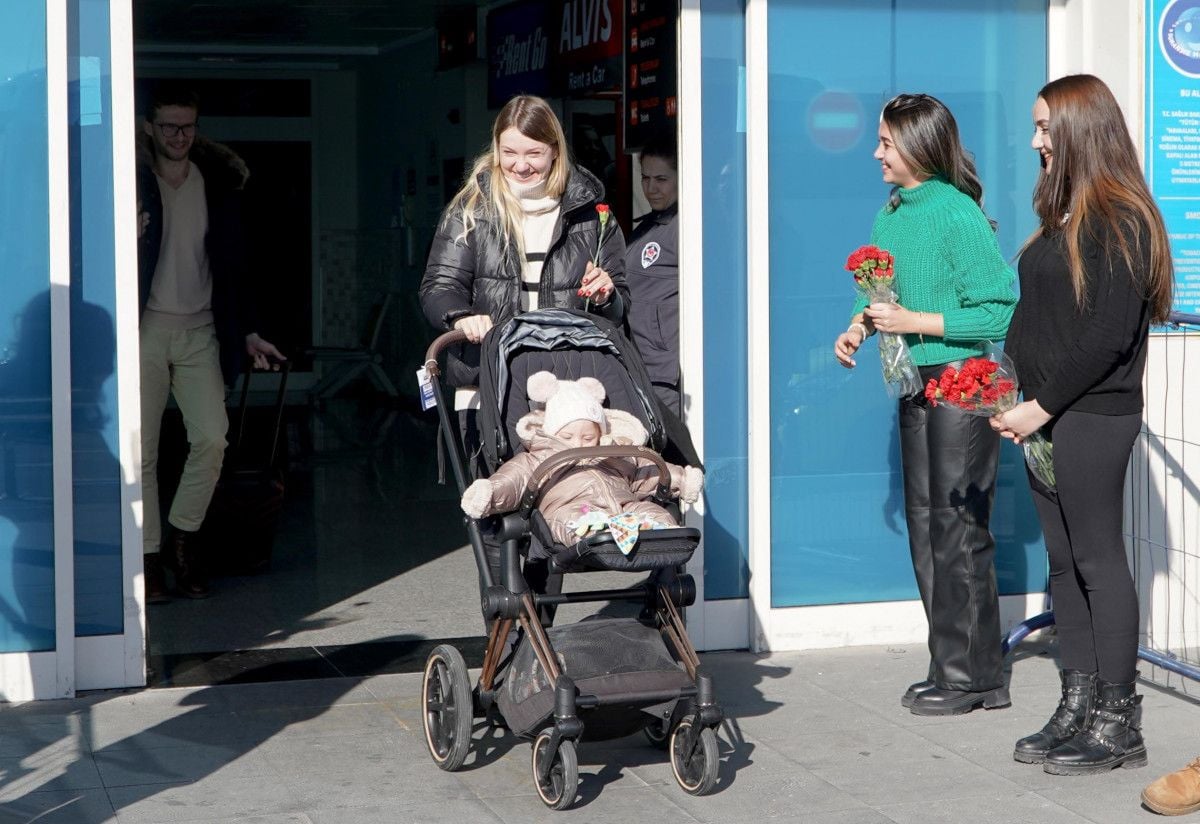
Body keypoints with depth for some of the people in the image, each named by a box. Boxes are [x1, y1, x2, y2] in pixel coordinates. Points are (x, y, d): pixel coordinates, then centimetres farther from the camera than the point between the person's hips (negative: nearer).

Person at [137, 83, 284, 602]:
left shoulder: (217, 184, 11)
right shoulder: (131, 181, -1)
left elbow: (231, 266, 16)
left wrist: (247, 331, 12)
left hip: (200, 330, 3)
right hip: (146, 328, -3)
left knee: (212, 438, -9)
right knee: (142, 448, -2)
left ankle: (183, 535, 11)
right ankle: (150, 555, 7)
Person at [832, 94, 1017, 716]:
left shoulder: (958, 216, -15)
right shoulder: (889, 215, 9)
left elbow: (1002, 311, -18)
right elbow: (877, 291, 20)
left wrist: (917, 323, -19)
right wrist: (858, 328, 0)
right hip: (916, 384, 9)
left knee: (958, 529, -4)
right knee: (924, 526, 12)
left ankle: (972, 677, 6)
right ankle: (954, 668, 22)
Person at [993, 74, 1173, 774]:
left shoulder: (1120, 221, -12)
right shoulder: (1063, 217, 15)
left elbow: (1108, 337, -18)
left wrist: (1041, 407, -15)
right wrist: (1017, 397, 7)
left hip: (1092, 417, -9)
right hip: (1048, 415, 9)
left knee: (1099, 560, -3)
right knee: (1065, 562, 11)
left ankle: (1118, 723, 5)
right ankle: (1079, 710, 18)